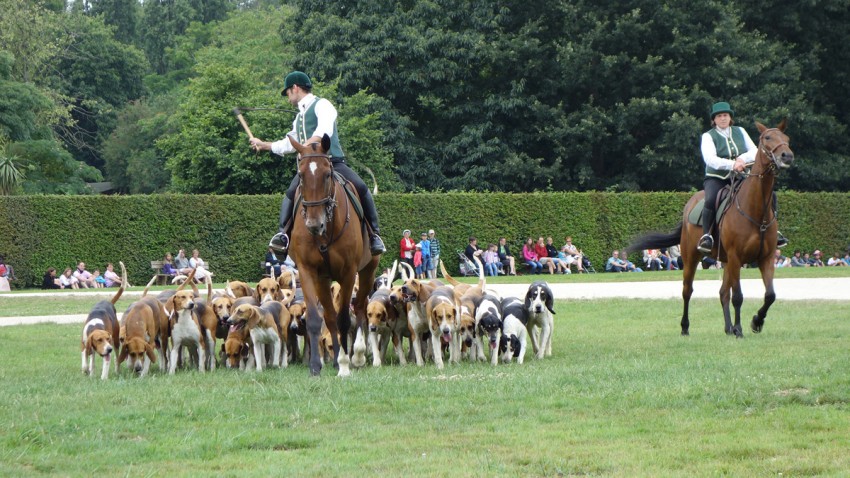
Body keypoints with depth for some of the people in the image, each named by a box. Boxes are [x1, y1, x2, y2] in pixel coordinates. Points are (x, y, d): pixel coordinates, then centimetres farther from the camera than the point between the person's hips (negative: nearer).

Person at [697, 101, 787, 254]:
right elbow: (710, 159, -16)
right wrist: (731, 164, -31)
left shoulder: (740, 132, 14)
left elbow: (755, 151, 6)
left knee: (769, 195, -12)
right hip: (717, 178, -4)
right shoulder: (708, 136, 1)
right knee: (711, 200, -36)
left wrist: (743, 158, -16)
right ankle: (706, 236, -26)